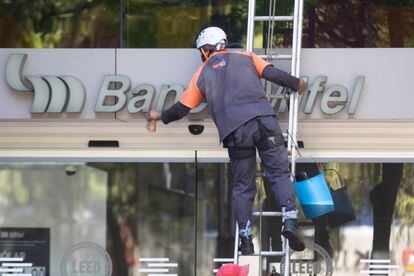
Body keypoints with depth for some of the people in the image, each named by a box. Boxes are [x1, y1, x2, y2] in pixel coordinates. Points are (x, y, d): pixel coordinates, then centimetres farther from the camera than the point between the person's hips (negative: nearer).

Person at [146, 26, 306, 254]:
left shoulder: (201, 74, 20)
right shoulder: (245, 57, 19)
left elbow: (182, 108, 23)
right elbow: (273, 74, 10)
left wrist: (161, 116, 41)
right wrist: (296, 84, 27)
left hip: (235, 131, 0)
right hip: (264, 120, 0)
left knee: (243, 186, 11)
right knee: (279, 173, 4)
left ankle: (245, 239, 4)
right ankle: (290, 220, -16)